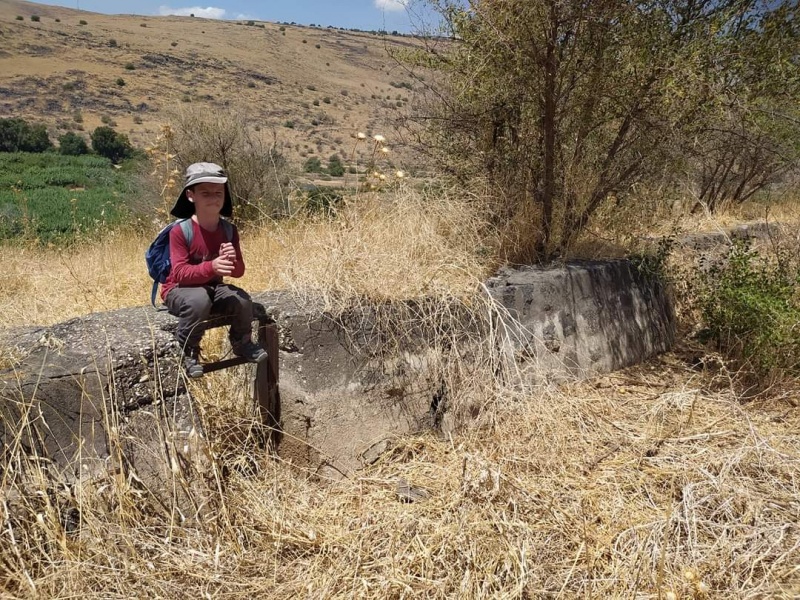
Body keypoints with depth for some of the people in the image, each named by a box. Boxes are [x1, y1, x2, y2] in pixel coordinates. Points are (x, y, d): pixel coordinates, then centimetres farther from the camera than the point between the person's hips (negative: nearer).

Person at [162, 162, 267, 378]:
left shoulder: (229, 230, -4)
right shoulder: (180, 231, -20)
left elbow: (239, 271, -3)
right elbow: (180, 273, -26)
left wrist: (231, 262, -29)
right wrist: (211, 267, -43)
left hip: (214, 287, 5)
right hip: (180, 290, -5)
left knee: (242, 299, -21)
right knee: (199, 299, -37)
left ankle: (241, 343, 9)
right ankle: (189, 352, -13)